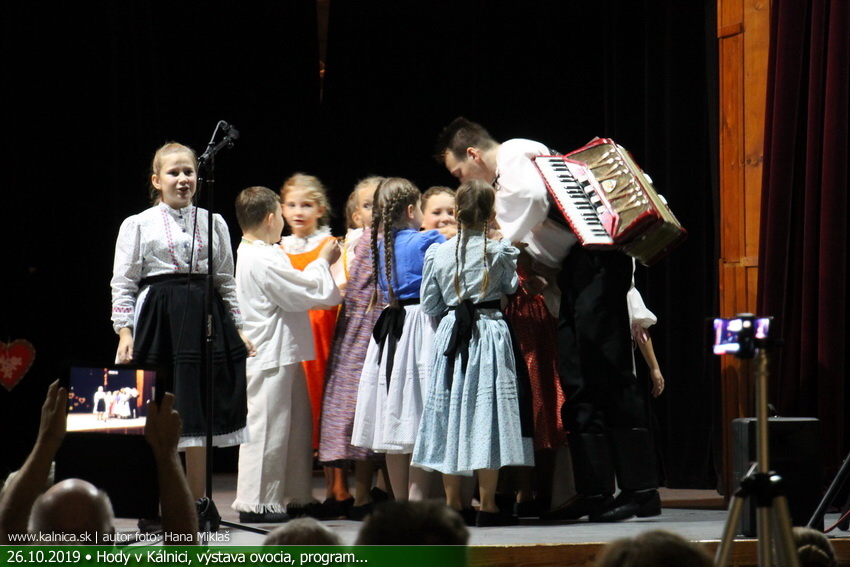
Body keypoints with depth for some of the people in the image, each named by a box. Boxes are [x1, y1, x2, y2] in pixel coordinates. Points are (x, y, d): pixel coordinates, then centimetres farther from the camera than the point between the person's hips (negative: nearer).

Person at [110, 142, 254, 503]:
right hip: (158, 319, -3)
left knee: (200, 415, 3)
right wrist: (124, 333, -8)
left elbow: (226, 281, 15)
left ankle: (198, 502, 12)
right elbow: (123, 284, 1)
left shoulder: (213, 223, 12)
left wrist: (238, 329, 9)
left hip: (206, 319, 3)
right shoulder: (138, 225, 3)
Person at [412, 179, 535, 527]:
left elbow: (429, 306, 6)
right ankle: (487, 505, -2)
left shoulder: (437, 254, 0)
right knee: (487, 414, -1)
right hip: (490, 334, -2)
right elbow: (512, 290, 5)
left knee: (451, 413, 8)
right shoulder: (501, 251, -6)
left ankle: (452, 502, 12)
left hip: (450, 335, 2)